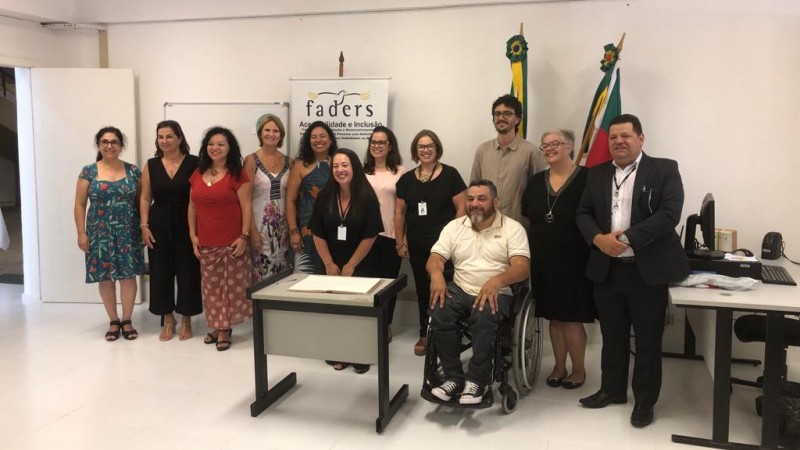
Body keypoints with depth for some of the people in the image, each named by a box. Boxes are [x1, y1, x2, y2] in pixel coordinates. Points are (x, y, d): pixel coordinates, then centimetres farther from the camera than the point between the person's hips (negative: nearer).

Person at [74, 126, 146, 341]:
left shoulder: (133, 171, 3)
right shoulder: (89, 172, 1)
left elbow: (141, 200, 7)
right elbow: (80, 204, 2)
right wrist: (81, 233, -4)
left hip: (128, 232, 0)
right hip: (100, 233, 0)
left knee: (128, 275, 2)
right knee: (105, 277, 5)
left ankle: (127, 321, 15)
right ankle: (113, 321, 19)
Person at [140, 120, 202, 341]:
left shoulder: (193, 163, -4)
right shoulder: (151, 165, 6)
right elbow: (145, 198, 8)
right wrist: (144, 225, 0)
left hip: (186, 224, -3)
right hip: (159, 225, 3)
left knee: (187, 271, 3)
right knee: (161, 271, 7)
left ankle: (186, 320, 18)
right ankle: (168, 319, 22)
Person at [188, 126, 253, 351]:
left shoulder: (237, 175, -6)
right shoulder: (198, 174, 10)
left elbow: (247, 207, -9)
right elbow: (192, 206, 13)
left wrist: (244, 236, -14)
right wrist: (193, 235, 7)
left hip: (231, 242, -5)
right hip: (206, 244, 5)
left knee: (231, 285, 0)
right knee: (211, 287, 11)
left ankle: (225, 328, 12)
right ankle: (217, 326, 22)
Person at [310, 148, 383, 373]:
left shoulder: (367, 198, -11)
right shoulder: (325, 197, -2)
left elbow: (370, 236, -11)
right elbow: (318, 234, 0)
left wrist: (350, 266, -10)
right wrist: (329, 264, -5)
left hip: (361, 266, -3)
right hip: (332, 266, 3)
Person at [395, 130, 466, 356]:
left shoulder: (450, 175, -2)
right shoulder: (407, 179, 9)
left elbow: (462, 207, -4)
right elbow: (399, 212, 11)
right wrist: (400, 242, 6)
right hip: (417, 245, 4)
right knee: (422, 289, 11)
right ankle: (425, 334, 22)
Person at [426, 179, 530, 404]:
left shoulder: (512, 228, 1)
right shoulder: (454, 226, 12)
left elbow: (522, 267, -11)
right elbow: (435, 258, 5)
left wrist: (497, 280, -32)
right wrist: (436, 274, -21)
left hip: (496, 293, -3)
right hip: (459, 290, 3)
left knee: (484, 317, -36)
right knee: (438, 313, -28)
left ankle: (476, 380, -18)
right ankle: (454, 377, -15)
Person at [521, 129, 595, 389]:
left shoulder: (586, 178, -8)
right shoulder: (536, 181, 8)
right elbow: (527, 220, 14)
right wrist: (527, 254, 11)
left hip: (573, 260, -5)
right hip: (543, 261, 5)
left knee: (571, 317, 1)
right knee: (554, 316, 12)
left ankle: (579, 369, 19)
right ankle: (559, 367, 26)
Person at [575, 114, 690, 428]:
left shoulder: (664, 169, -4)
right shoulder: (597, 174, 10)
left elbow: (669, 213, -15)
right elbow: (583, 213, 7)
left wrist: (627, 238, -21)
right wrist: (599, 238, -13)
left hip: (648, 269, -4)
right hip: (607, 269, 4)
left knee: (648, 339, 6)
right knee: (612, 335, 16)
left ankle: (645, 400, 21)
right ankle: (612, 389, 32)